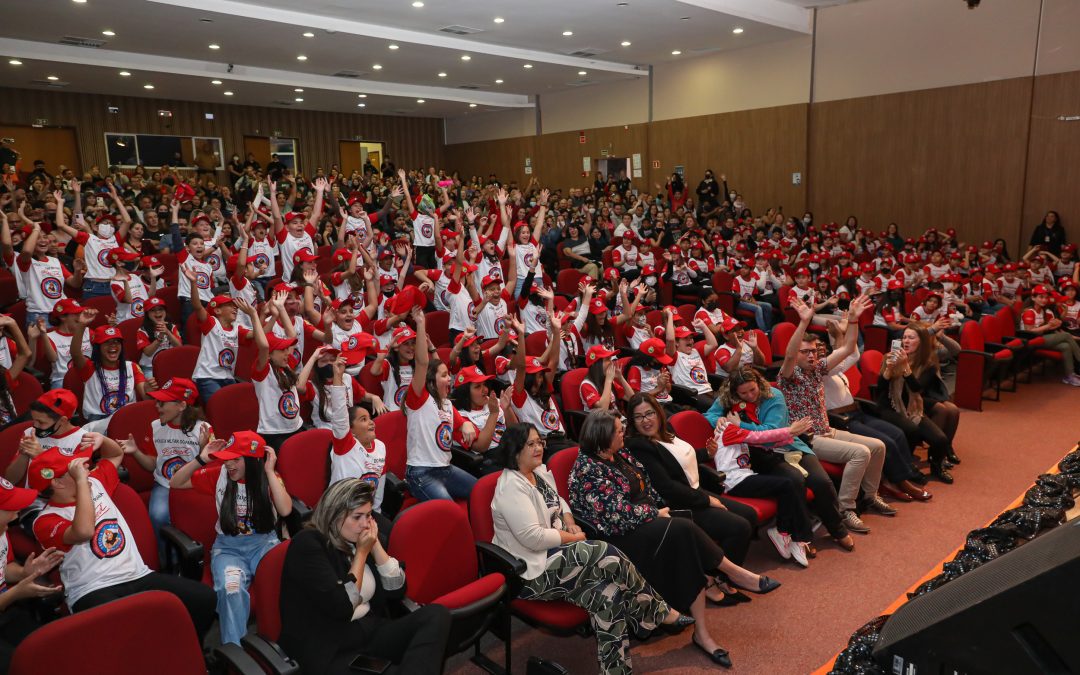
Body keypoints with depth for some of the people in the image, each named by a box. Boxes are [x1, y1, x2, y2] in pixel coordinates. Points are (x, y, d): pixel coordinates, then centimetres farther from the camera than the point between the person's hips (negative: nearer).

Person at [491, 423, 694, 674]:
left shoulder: (540, 471, 9)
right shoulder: (511, 486, -20)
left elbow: (558, 502, 26)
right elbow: (533, 537, -26)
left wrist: (570, 523, 4)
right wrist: (574, 538, -13)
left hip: (552, 555, 9)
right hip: (530, 573, -9)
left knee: (608, 594, -15)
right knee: (607, 556, -20)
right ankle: (660, 612, -1)